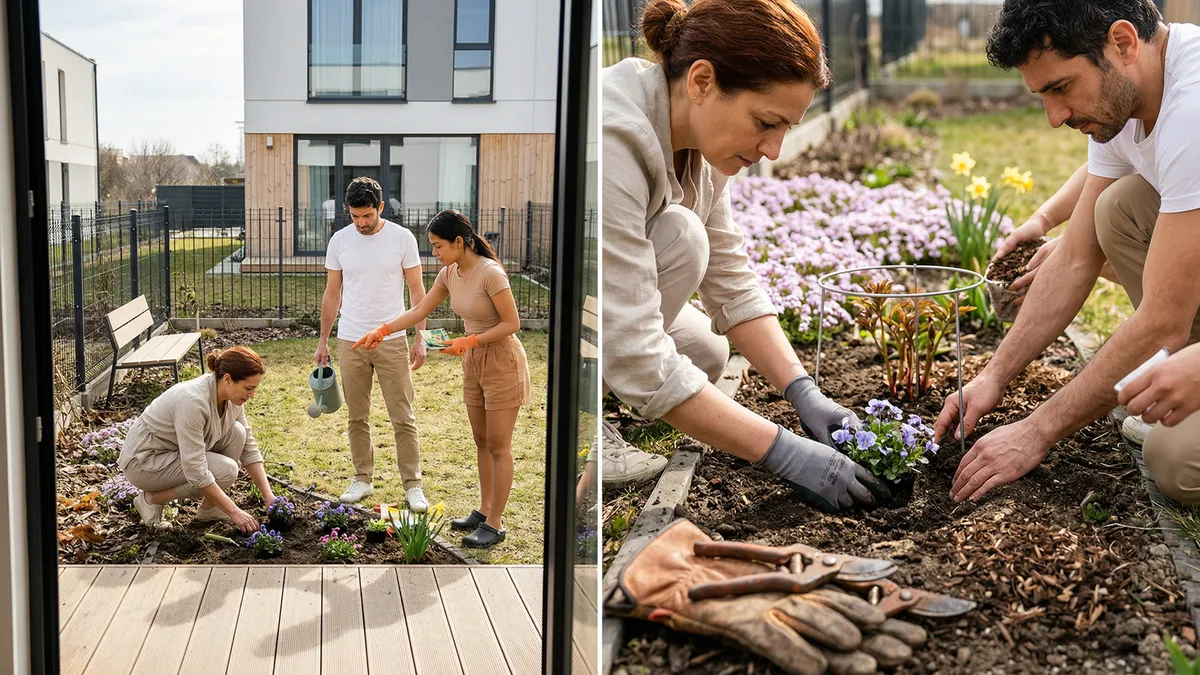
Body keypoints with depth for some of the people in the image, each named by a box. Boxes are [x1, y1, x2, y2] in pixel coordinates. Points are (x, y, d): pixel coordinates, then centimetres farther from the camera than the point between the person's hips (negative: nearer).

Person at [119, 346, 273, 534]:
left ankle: (208, 508, 1)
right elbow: (196, 471, -33)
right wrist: (234, 512, -28)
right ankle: (152, 498, -3)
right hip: (144, 461, -8)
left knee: (236, 433, -11)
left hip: (176, 452, 8)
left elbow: (249, 448, 0)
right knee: (225, 471, -23)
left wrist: (268, 494, -9)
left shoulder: (232, 397, -9)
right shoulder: (193, 400, -34)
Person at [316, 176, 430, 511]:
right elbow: (332, 294, 10)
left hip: (392, 340, -2)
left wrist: (420, 338, -6)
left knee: (403, 418, 0)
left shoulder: (402, 238, -4)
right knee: (357, 418, 10)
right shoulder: (340, 240, 3)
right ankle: (363, 479, 24)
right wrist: (323, 341, 10)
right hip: (350, 341, 3)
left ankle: (413, 485, 8)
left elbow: (417, 291, -1)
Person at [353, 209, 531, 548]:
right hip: (474, 363, 8)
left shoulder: (490, 273, -24)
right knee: (481, 441, 15)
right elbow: (419, 311, 5)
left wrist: (468, 341, -26)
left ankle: (495, 524, 8)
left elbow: (512, 323, -21)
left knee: (497, 446, -1)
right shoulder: (449, 273, 0)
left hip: (502, 362, -8)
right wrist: (382, 331, -3)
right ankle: (484, 511, 27)